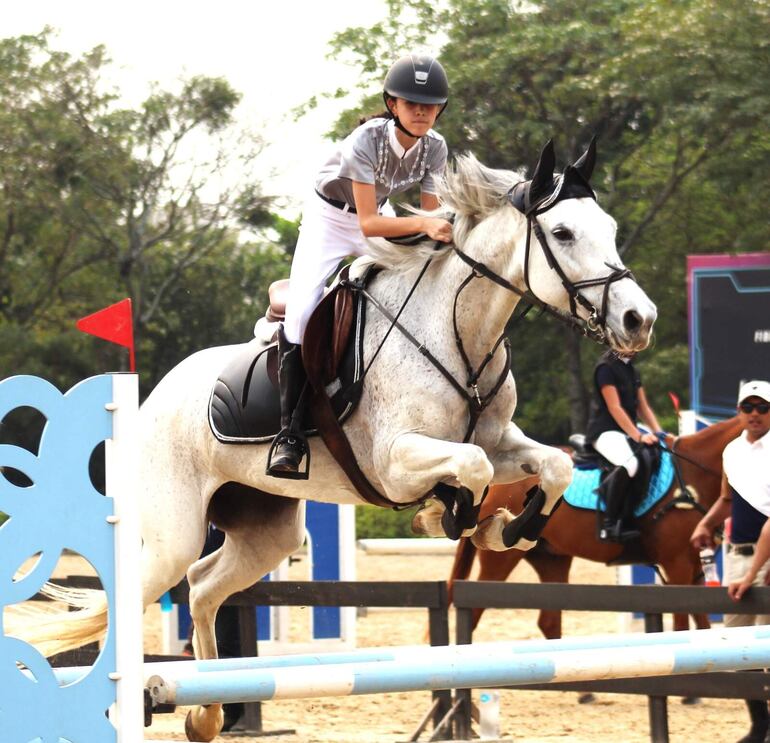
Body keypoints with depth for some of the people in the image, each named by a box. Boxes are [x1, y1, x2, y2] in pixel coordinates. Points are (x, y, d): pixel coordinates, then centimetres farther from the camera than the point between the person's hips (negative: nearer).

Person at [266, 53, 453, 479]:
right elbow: (367, 223, -37)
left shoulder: (434, 148, -16)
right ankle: (289, 434, -14)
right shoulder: (366, 141, -32)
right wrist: (422, 224, -51)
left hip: (381, 217, 5)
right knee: (302, 315, -19)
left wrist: (441, 233, -32)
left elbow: (432, 217, -10)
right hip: (330, 218, -5)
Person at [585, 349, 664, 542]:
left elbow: (643, 408, 18)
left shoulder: (632, 371, 18)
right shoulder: (606, 367, -7)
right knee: (629, 462, -36)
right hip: (605, 430, -8)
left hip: (627, 432, 8)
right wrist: (638, 436, -21)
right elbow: (614, 408, -15)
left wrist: (659, 433, 2)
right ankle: (608, 525, -29)